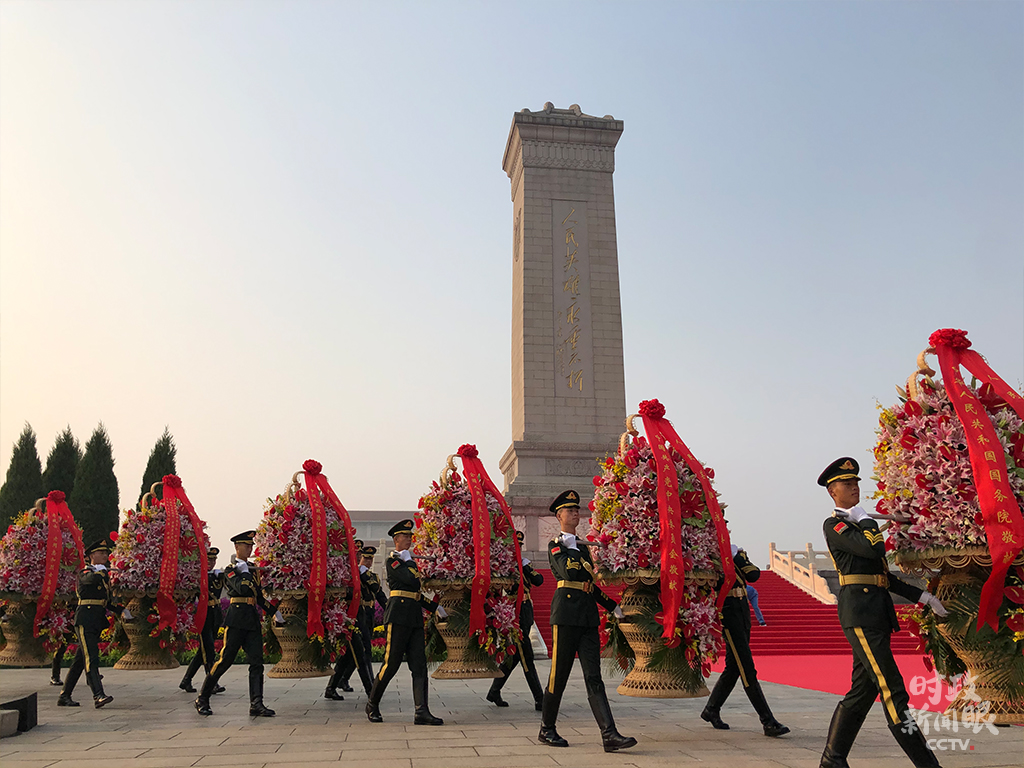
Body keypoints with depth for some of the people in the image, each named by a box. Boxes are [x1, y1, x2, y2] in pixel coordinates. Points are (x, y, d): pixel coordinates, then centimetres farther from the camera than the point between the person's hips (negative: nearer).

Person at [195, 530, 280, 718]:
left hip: (253, 619, 6)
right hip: (237, 618, -6)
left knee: (257, 661, -1)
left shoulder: (253, 569, 19)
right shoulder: (230, 570, -2)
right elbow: (242, 589, -20)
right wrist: (244, 572, -6)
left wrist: (274, 611, 18)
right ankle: (202, 699, 13)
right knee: (226, 659, -3)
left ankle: (256, 704, -2)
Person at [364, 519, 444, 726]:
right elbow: (413, 582, -18)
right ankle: (372, 704, 18)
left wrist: (434, 607, 17)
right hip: (399, 616, -8)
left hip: (415, 617, 8)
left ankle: (421, 712, -3)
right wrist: (410, 563, -1)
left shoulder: (409, 561, 22)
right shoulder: (392, 561, -4)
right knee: (391, 663, -2)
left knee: (419, 664, -1)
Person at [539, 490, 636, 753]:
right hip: (566, 613, -6)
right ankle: (547, 730, 16)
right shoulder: (555, 545, 1)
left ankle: (609, 734, -6)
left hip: (588, 617, 6)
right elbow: (568, 571, -17)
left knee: (593, 676, 0)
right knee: (559, 674, 2)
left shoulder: (582, 547, 21)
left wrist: (614, 607, 17)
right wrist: (590, 567, -2)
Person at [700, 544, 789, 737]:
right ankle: (768, 722, -6)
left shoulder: (738, 553, 15)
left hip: (742, 609, 8)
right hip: (726, 611, -8)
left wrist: (737, 557, -13)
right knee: (746, 669, -9)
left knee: (734, 666, 13)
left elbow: (754, 575, -1)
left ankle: (711, 710, 28)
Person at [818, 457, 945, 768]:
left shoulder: (858, 525, 25)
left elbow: (884, 576, 25)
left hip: (877, 614, 9)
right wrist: (865, 520, -2)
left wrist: (922, 596, 19)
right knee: (892, 690, -10)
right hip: (860, 612, -9)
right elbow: (873, 548, -20)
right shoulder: (833, 524, -3)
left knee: (862, 690, 10)